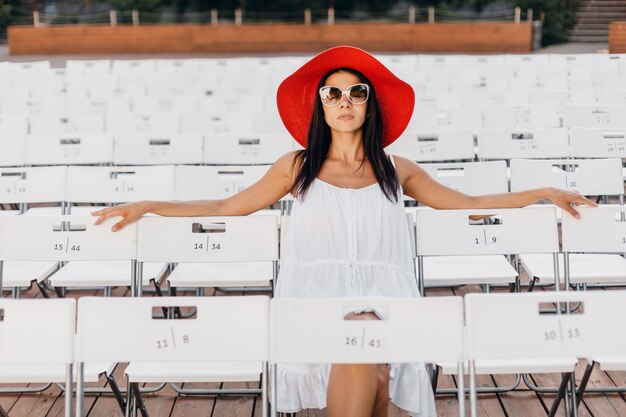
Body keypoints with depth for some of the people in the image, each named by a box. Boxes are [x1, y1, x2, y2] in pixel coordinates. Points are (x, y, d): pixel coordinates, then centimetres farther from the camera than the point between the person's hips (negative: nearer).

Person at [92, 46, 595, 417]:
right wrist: (148, 206, 12)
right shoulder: (297, 167, 15)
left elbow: (466, 202, 24)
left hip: (383, 303, 2)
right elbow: (229, 207, 18)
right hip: (318, 300, -2)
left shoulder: (396, 170, 18)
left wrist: (543, 193, 19)